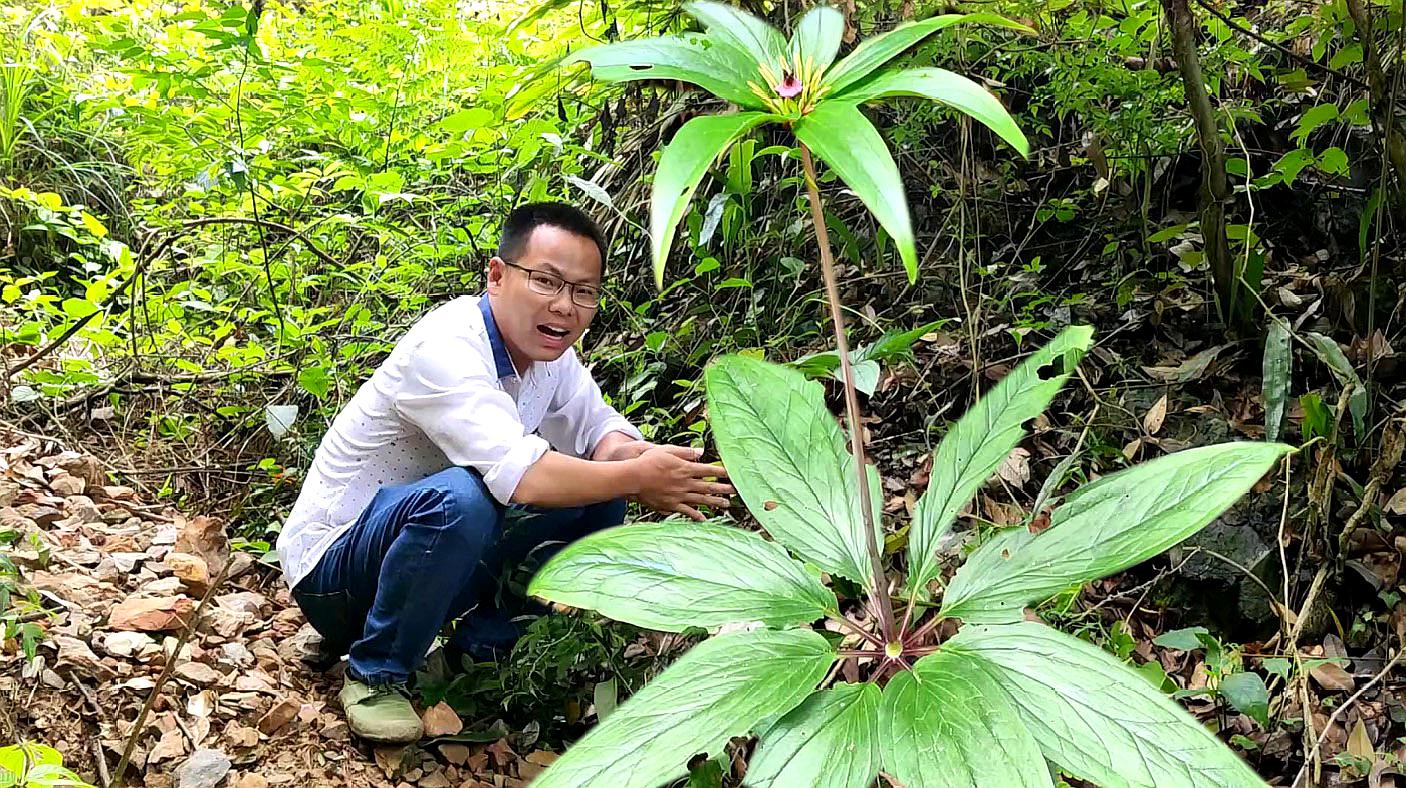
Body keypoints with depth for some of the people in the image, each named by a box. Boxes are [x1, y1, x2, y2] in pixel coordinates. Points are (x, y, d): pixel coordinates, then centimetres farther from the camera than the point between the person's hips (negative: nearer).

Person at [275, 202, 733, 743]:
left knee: (600, 499, -4)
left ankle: (477, 649, 4)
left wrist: (624, 452, -18)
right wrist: (638, 476, -27)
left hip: (429, 549, 8)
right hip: (334, 561, -8)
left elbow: (599, 425, 7)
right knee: (462, 498, -38)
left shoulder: (548, 349, -2)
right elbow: (519, 474, -39)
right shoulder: (446, 348, -28)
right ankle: (374, 673, -14)